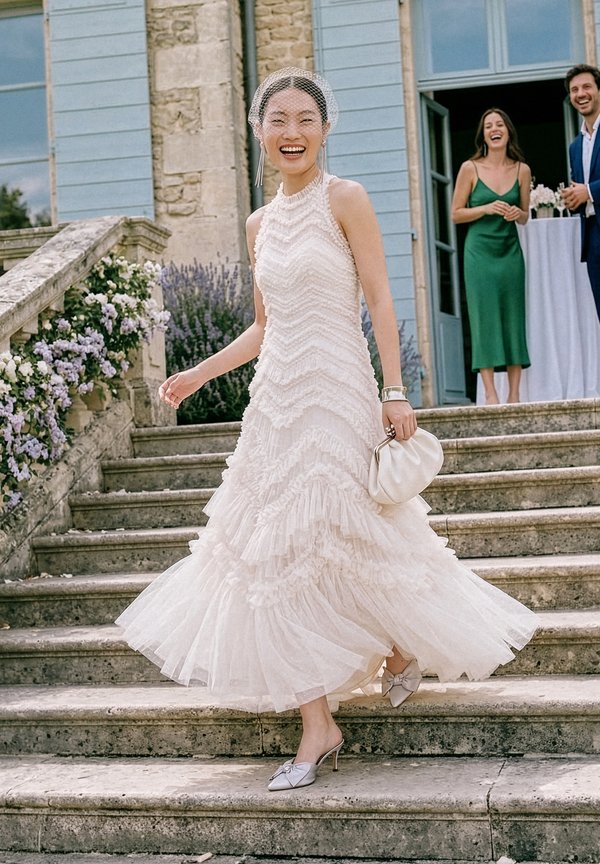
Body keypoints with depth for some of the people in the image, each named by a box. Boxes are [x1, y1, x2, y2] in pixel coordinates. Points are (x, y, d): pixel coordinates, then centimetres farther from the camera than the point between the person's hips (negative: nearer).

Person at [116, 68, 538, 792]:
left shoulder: (344, 199, -3)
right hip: (276, 396, 6)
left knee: (336, 539, -8)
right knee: (279, 549, 1)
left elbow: (379, 300, -7)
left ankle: (406, 647, 25)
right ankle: (317, 728, 6)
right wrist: (198, 374, 17)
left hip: (336, 393, -6)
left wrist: (395, 392, -14)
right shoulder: (260, 224, 14)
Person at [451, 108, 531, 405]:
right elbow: (456, 214, 1)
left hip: (510, 250, 3)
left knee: (513, 316, 0)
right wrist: (486, 208, -14)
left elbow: (525, 216, 15)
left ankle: (514, 394, 3)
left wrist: (516, 213, -8)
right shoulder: (470, 168, -1)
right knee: (484, 316, -7)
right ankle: (490, 394, -7)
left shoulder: (521, 170, 6)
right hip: (480, 250, -3)